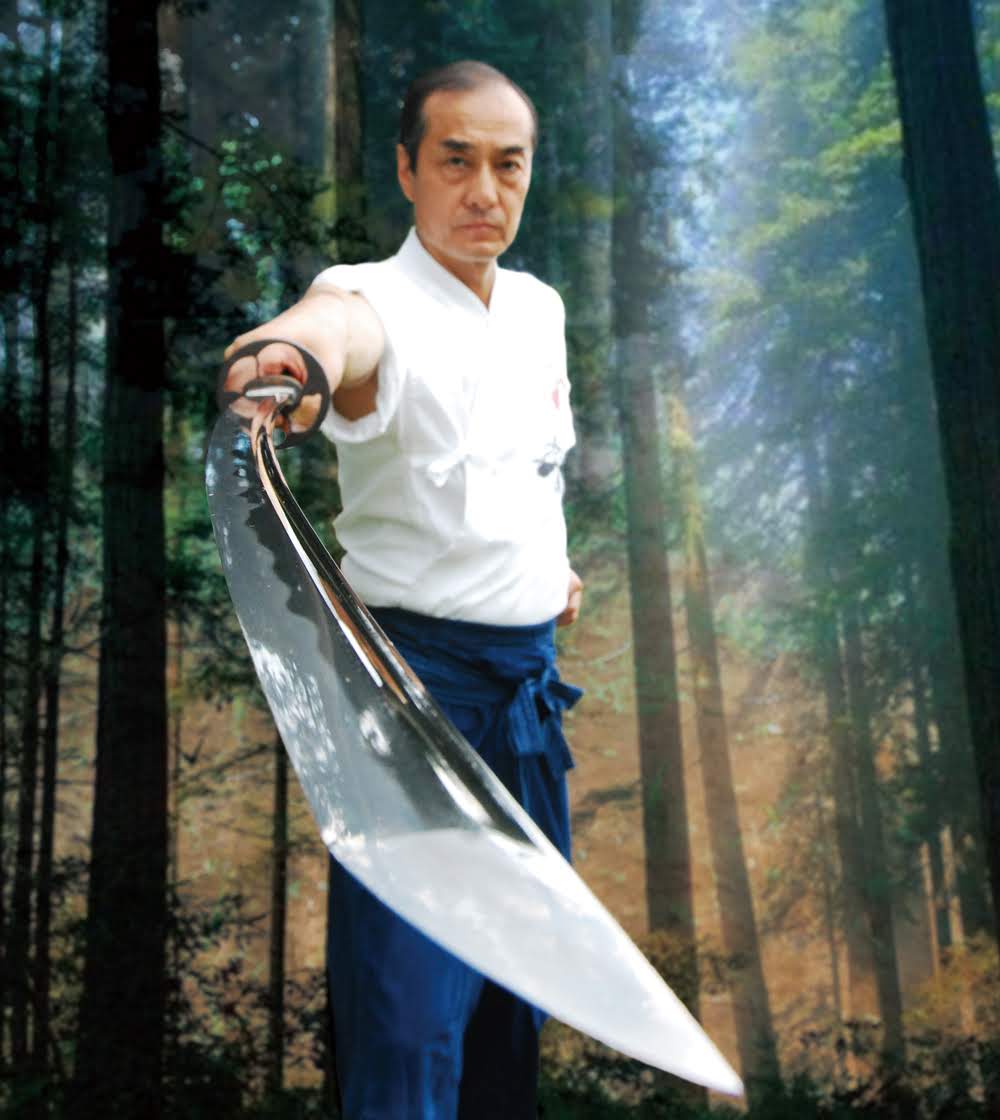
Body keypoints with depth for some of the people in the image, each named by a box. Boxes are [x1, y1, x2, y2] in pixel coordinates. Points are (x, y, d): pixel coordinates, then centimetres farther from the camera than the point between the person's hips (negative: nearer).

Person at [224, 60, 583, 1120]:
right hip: (416, 674, -7)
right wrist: (289, 347, -62)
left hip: (530, 678, 7)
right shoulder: (378, 301, -14)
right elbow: (339, 328, -41)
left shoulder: (539, 307, 10)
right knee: (409, 1021, -9)